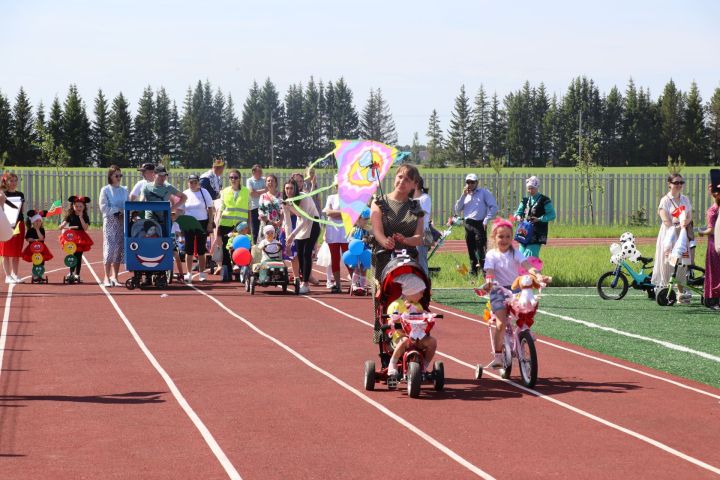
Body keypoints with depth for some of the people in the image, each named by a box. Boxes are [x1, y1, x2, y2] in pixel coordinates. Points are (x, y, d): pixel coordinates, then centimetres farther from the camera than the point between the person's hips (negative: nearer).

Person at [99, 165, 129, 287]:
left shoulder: (124, 190, 13)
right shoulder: (105, 190, -1)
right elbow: (104, 208, -7)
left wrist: (124, 213, -8)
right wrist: (118, 210, -13)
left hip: (122, 222, 4)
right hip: (110, 221, -4)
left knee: (119, 249, 3)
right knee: (109, 248, -9)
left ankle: (114, 277, 9)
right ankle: (107, 277, -6)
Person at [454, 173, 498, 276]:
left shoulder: (484, 193, 2)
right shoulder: (465, 195, 17)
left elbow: (494, 207, -3)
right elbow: (458, 210, 9)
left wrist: (486, 220, -11)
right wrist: (463, 195, 1)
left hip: (479, 224, -6)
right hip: (468, 224, 6)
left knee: (480, 248, -13)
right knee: (471, 250, 8)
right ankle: (473, 272, 15)